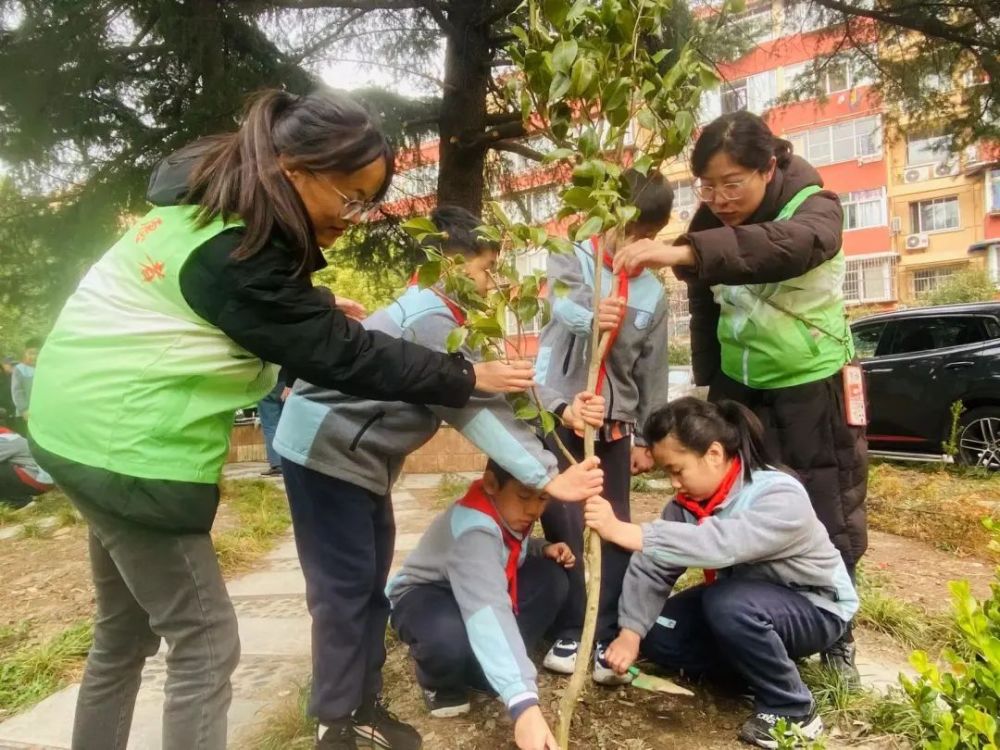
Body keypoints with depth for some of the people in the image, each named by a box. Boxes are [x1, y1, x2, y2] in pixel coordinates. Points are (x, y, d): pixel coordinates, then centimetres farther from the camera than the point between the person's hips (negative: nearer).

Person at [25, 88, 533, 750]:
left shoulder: (211, 195, 4)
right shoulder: (237, 254, -24)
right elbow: (342, 355, -20)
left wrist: (322, 312, 7)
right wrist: (465, 378, -13)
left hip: (91, 420, 10)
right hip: (128, 445, -10)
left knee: (126, 631, 22)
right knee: (206, 642, 0)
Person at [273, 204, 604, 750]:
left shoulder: (438, 314, 8)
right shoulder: (429, 319, -23)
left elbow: (491, 390, 1)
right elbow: (474, 409, -28)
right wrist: (547, 478, -28)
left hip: (360, 454, 10)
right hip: (325, 449, -10)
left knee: (370, 580, 13)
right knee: (345, 584, -4)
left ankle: (362, 706, 25)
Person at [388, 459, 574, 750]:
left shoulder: (511, 512, -15)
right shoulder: (473, 529, -40)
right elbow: (488, 614, -52)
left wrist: (543, 548, -15)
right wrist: (524, 703, -60)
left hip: (481, 587, 7)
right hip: (423, 596, -7)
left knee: (551, 579, -15)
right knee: (450, 636, -41)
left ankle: (488, 667, -2)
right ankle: (439, 682, -3)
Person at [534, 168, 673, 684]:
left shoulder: (653, 294, 9)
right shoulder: (570, 261, -2)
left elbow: (653, 371, 13)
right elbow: (559, 300, -26)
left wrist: (646, 438, 12)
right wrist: (591, 317, -48)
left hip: (614, 423, 4)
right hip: (557, 412, -3)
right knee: (565, 525, -3)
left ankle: (604, 639, 14)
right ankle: (572, 635, 11)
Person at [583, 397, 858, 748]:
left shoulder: (782, 497, -33)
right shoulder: (689, 501, -10)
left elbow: (718, 544, -50)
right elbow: (653, 565, -15)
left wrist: (624, 532, -56)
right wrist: (630, 632, -27)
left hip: (815, 609, -7)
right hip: (744, 600, 7)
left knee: (729, 605, -36)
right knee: (655, 636, -7)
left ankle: (792, 710, -12)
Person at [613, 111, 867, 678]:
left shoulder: (814, 206, -19)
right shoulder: (710, 225, -4)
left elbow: (788, 246, -45)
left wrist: (683, 253, -59)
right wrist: (710, 387, 7)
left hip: (812, 385, -4)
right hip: (739, 384, 4)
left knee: (827, 515, 5)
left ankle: (836, 636, 26)